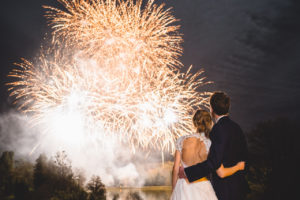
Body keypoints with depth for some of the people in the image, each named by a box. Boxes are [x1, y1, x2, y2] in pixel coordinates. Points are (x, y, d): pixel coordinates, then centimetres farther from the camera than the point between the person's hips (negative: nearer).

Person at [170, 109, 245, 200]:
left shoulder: (181, 140, -6)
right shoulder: (210, 145, -12)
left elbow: (176, 169, -2)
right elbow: (221, 173, -12)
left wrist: (174, 192, 10)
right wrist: (238, 167, 7)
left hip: (183, 189, 2)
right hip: (202, 188, -2)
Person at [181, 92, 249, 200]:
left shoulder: (218, 129, -20)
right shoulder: (236, 127, 7)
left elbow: (213, 162, -25)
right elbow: (244, 155, 14)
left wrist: (187, 172, -19)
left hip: (224, 189, -8)